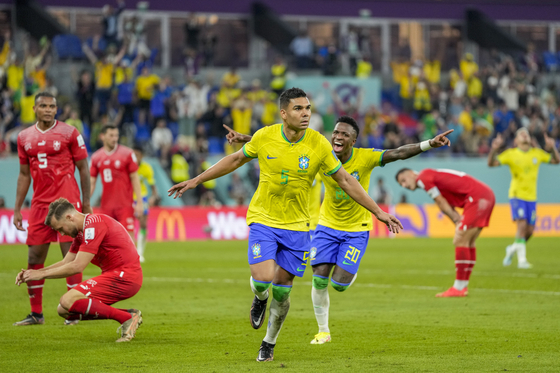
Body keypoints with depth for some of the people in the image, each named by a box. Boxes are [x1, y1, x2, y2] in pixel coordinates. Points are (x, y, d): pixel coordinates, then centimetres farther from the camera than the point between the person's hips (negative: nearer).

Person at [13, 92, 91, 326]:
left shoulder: (69, 133, -3)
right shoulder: (25, 138, 10)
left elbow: (83, 169, 0)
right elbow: (24, 175, 16)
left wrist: (86, 203, -4)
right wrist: (17, 209, 12)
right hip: (40, 204, 5)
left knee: (71, 255, -6)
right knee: (34, 258, 4)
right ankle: (36, 314, 12)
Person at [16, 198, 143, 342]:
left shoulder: (94, 224, -16)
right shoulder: (81, 232, 16)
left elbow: (77, 266, -20)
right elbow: (66, 263, 19)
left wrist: (42, 274, -12)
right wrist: (33, 273, 6)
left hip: (124, 276, -11)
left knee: (68, 301, -21)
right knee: (64, 311, 6)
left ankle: (127, 318, -16)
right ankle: (128, 316, 4)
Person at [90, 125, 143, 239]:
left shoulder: (127, 153, -1)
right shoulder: (96, 157, 7)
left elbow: (134, 178, 0)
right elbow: (91, 182, 10)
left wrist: (139, 202, -6)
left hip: (125, 204, -3)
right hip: (106, 205, 3)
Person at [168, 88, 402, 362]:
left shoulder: (319, 145, -11)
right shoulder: (264, 137, -10)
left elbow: (345, 181, 0)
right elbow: (236, 160, 9)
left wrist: (378, 212, -1)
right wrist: (196, 181, 12)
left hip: (296, 226, 1)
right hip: (263, 220, -1)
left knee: (282, 291, 4)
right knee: (263, 279, -20)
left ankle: (269, 344, 29)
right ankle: (259, 299, 19)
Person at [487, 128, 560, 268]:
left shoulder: (537, 153, 6)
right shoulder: (511, 154, -4)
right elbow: (491, 163, -9)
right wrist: (494, 149, -27)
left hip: (531, 197, 4)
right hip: (516, 195, -4)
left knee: (529, 231, 4)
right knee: (522, 225, -20)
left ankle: (513, 249, 32)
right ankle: (521, 259, -15)